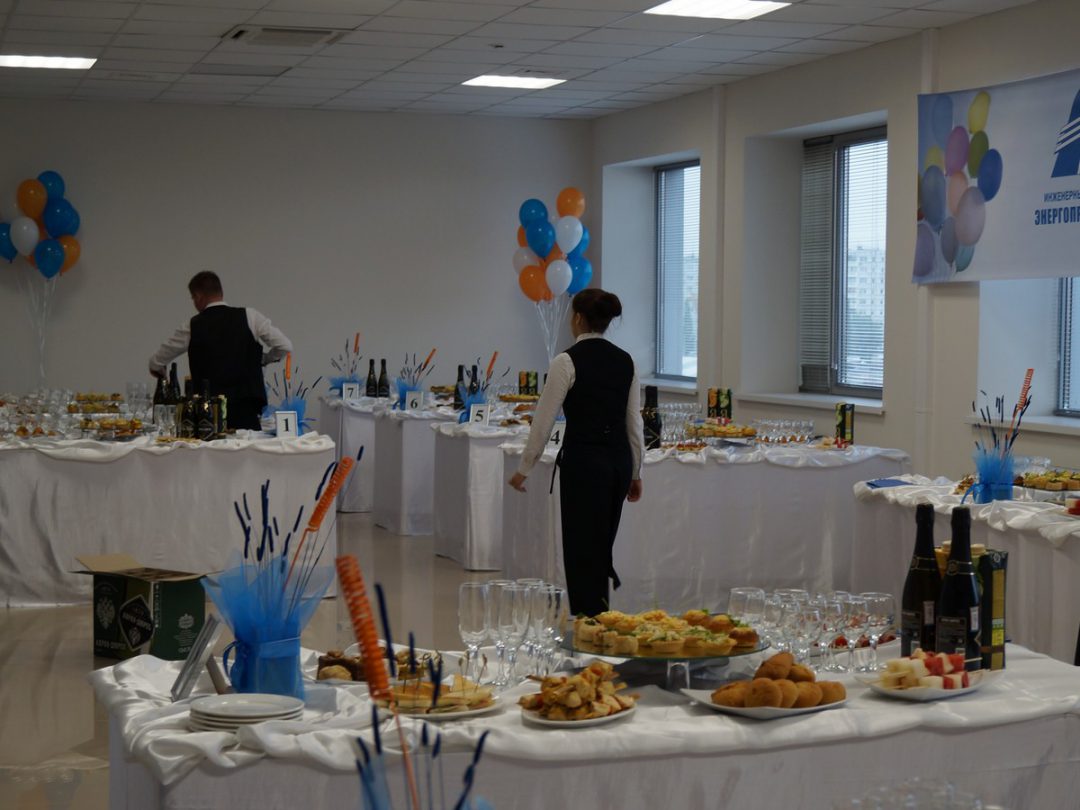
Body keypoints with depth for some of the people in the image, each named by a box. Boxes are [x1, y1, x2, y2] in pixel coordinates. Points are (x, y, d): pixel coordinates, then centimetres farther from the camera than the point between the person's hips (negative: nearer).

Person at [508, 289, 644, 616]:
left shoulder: (567, 361, -12)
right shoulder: (625, 361, 6)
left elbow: (544, 421, -9)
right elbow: (634, 422, 9)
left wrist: (524, 469, 1)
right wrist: (636, 473, 18)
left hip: (583, 461, -7)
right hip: (619, 461, 7)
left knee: (582, 552, 0)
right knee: (601, 548, 19)